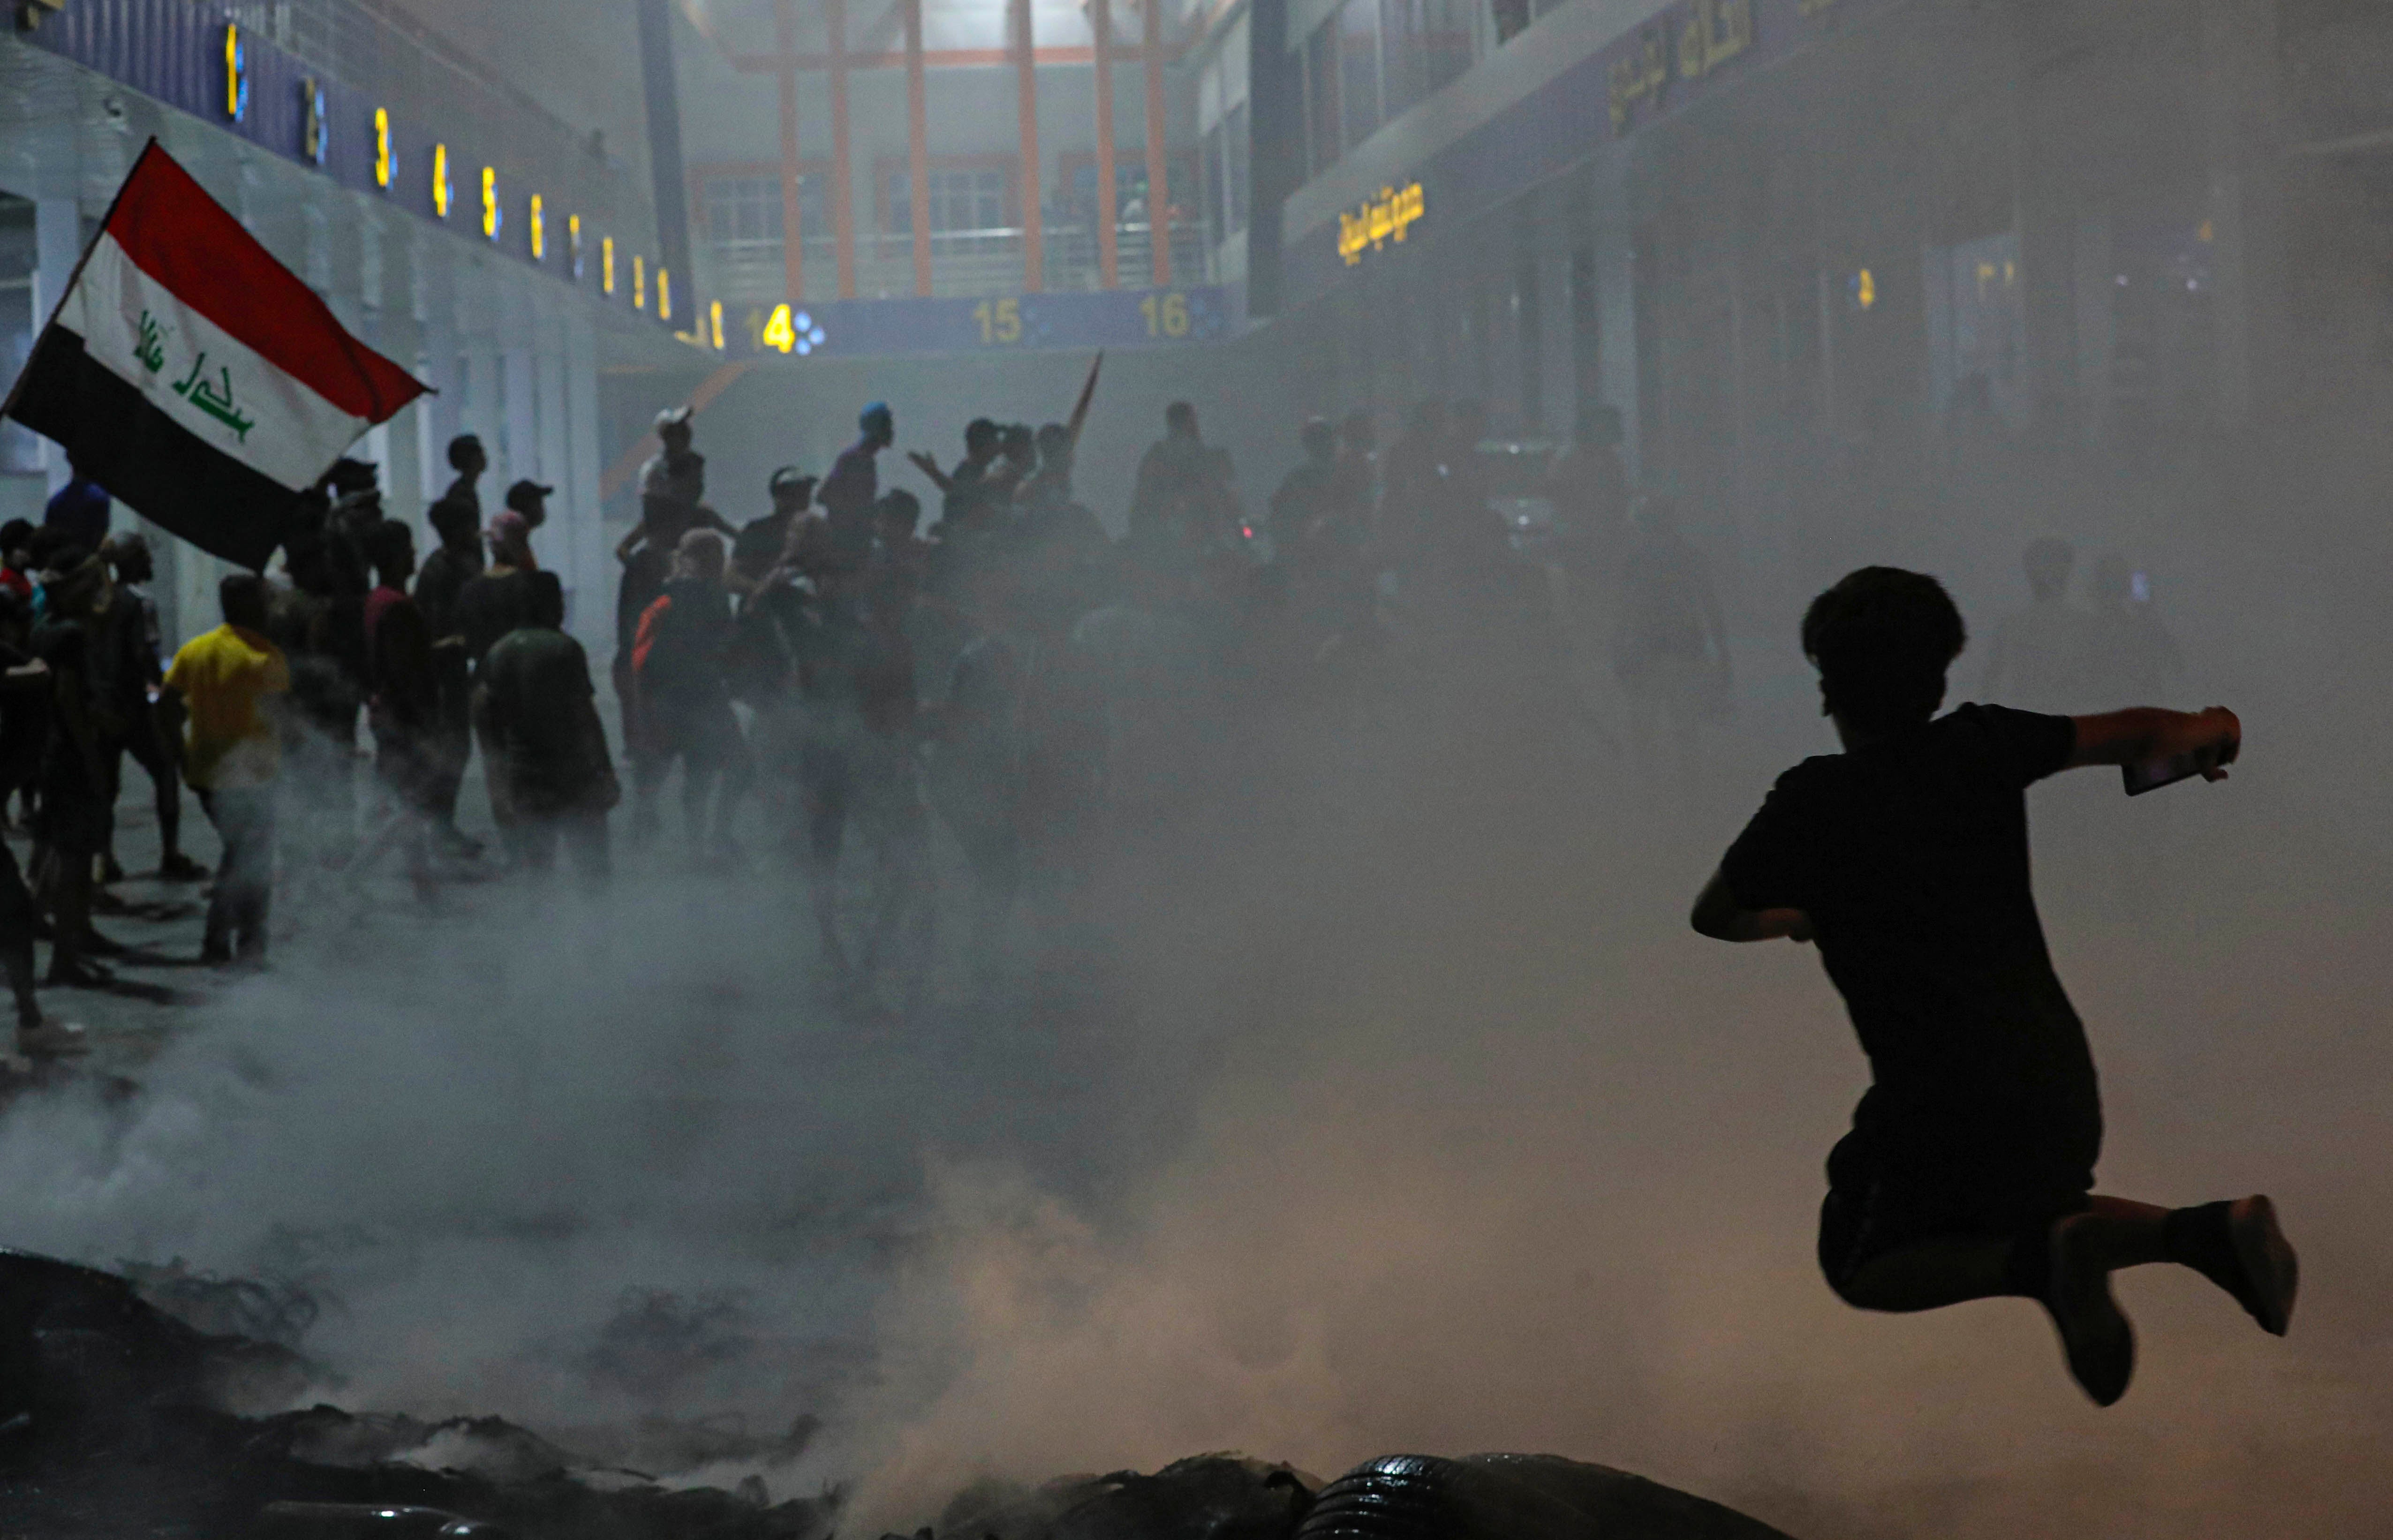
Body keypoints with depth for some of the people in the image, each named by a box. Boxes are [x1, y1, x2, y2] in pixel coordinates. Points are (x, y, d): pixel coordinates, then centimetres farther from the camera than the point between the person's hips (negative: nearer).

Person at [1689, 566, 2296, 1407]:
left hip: (1942, 1104, -5)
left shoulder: (1814, 802, -11)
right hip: (2059, 1078, 5)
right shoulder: (1981, 747, -1)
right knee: (2039, 1203, 32)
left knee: (1862, 1267, 15)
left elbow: (1714, 918, 3)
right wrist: (2211, 730, 25)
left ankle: (2040, 1259, -14)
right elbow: (2133, 736, 2)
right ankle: (2208, 1230, 2)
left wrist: (1793, 918, 25)